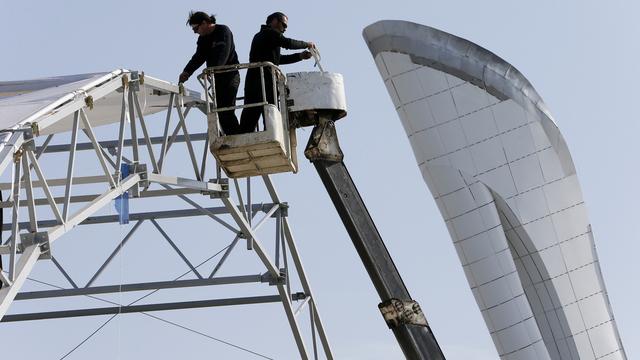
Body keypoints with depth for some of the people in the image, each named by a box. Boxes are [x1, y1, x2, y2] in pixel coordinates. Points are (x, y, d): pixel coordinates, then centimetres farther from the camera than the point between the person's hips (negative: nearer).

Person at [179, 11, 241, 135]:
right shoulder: (203, 39, 15)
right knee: (220, 112, -1)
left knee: (227, 111, -17)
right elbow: (198, 57, 4)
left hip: (229, 76, -8)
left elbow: (222, 55, -23)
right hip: (216, 78, 8)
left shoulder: (223, 31, -8)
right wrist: (187, 72, -13)